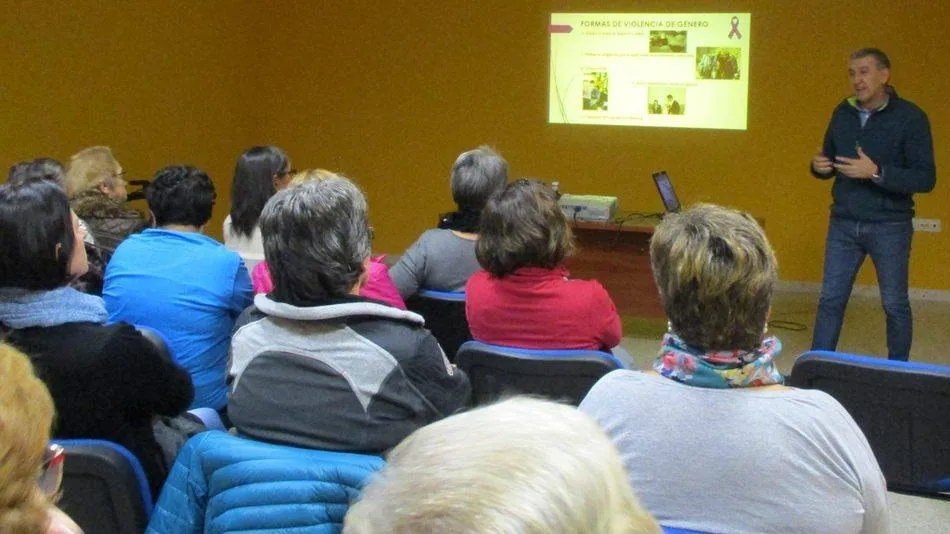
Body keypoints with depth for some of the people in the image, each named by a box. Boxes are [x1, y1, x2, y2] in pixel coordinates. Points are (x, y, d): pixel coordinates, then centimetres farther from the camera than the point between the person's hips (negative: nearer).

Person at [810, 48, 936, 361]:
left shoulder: (910, 117, -12)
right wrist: (819, 167, -9)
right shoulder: (843, 113, 4)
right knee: (831, 299, 7)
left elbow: (926, 179, -15)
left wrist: (876, 172, -27)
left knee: (895, 304, 9)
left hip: (889, 226, -4)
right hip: (843, 223, 4)